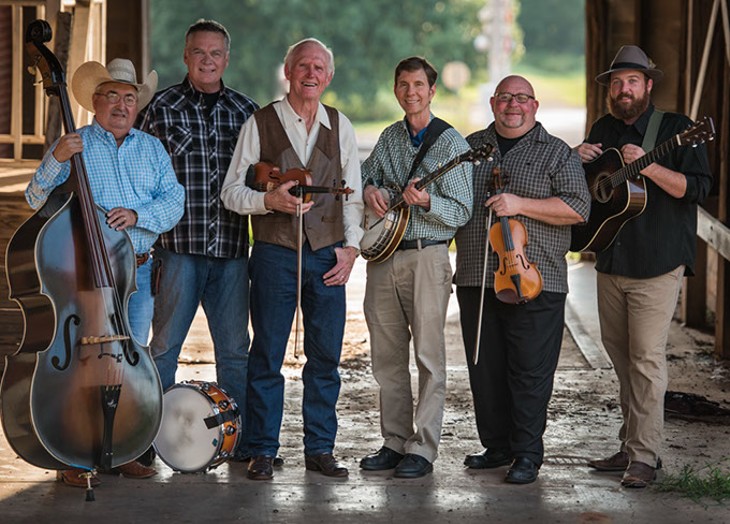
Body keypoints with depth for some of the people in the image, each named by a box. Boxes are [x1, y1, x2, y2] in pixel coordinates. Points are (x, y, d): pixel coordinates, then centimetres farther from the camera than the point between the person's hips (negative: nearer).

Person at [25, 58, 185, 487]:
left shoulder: (152, 149, 13)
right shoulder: (74, 146, 4)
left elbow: (174, 202, 4)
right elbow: (37, 200, -4)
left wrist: (137, 215, -14)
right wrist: (56, 161, -20)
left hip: (139, 270, 4)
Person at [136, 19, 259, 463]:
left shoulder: (246, 110, 9)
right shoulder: (162, 108, 1)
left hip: (232, 248, 2)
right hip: (178, 246, -2)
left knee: (235, 349, 7)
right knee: (164, 346, 2)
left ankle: (242, 439, 16)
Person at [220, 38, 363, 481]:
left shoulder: (341, 126, 11)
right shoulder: (261, 123, 2)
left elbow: (353, 193, 13)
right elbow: (231, 190, 1)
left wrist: (351, 246, 3)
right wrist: (269, 200, -17)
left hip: (328, 256, 2)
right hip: (275, 255, -2)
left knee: (326, 356, 4)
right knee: (267, 356, 1)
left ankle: (320, 448, 14)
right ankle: (263, 451, 9)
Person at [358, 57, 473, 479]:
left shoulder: (451, 142, -5)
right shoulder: (390, 137, 13)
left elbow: (462, 213, -9)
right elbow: (365, 173, 24)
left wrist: (426, 202, -26)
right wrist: (369, 189, 2)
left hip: (426, 257, -6)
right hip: (383, 255, 6)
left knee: (429, 357, -3)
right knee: (387, 356, 9)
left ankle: (423, 450, 0)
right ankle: (395, 442, 18)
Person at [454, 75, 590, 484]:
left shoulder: (557, 153, 3)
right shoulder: (470, 147, 16)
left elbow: (578, 208, -7)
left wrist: (521, 204, -14)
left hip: (535, 281, -4)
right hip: (477, 280, 4)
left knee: (531, 371, -3)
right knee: (485, 369, 8)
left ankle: (527, 455, 5)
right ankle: (497, 446, 21)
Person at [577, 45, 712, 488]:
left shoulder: (676, 129, -5)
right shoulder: (603, 130, 13)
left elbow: (697, 187, -14)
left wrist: (648, 167, -25)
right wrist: (579, 160, 2)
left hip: (657, 264, -6)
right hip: (610, 263, 6)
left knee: (647, 359, -8)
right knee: (621, 357, 11)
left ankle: (644, 456, -5)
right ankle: (631, 446, 19)